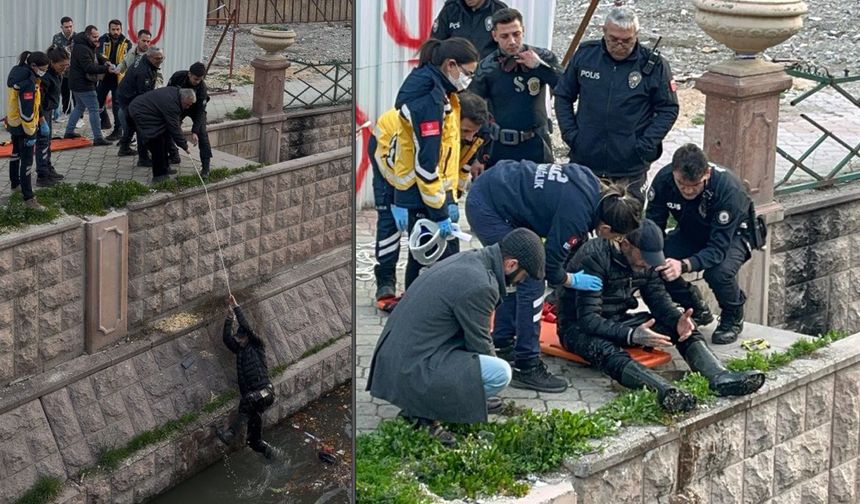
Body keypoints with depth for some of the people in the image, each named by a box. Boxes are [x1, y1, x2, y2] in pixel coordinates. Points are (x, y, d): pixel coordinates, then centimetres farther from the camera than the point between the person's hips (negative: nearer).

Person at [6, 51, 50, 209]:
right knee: (26, 161, -7)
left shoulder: (18, 72, 4)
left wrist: (41, 120, 16)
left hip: (13, 123, 10)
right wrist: (30, 133, -21)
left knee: (16, 154, 26)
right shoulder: (28, 82, -27)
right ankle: (28, 198, -6)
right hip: (23, 125, -10)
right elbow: (26, 110, -27)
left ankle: (15, 184, 45)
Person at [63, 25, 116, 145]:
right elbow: (89, 67, -29)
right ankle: (98, 138, -8)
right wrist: (106, 69, -33)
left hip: (78, 83, 11)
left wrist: (104, 61, -1)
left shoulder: (88, 45, 10)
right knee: (94, 109, -8)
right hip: (83, 85, -11)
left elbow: (96, 56, 20)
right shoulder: (82, 49, -23)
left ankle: (69, 132, 32)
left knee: (79, 107, 24)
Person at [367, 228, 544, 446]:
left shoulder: (468, 258, 8)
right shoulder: (480, 286, -20)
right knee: (501, 372, -15)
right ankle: (425, 410, -4)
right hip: (412, 372, -10)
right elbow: (480, 345, -7)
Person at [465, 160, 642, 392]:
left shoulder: (592, 183, -1)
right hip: (487, 209, -10)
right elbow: (550, 266, -12)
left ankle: (502, 346, 34)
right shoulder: (575, 217, -25)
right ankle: (526, 368, -2)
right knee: (531, 282, -8)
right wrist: (573, 280, 5)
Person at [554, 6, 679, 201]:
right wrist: (570, 134, 1)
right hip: (584, 162, 2)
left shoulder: (654, 66, -6)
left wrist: (646, 144, -9)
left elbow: (668, 109, 1)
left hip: (630, 170, -2)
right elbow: (563, 96, 11)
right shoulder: (585, 54, 1)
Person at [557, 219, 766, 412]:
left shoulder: (644, 259, -1)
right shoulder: (594, 258, -25)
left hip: (619, 321, 8)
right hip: (579, 327, -8)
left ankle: (721, 378, -35)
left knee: (684, 327, -11)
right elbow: (588, 319, -30)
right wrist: (632, 335, -43)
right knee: (607, 351, -42)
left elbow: (658, 299, 0)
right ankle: (666, 392, -67)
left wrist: (678, 321, -24)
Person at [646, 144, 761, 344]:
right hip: (691, 232, 4)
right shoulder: (664, 179, -26)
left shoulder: (728, 189, -38)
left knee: (719, 271, -36)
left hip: (733, 234, -4)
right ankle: (696, 308, 7)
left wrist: (684, 266, -56)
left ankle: (733, 318, -2)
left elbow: (718, 248, -40)